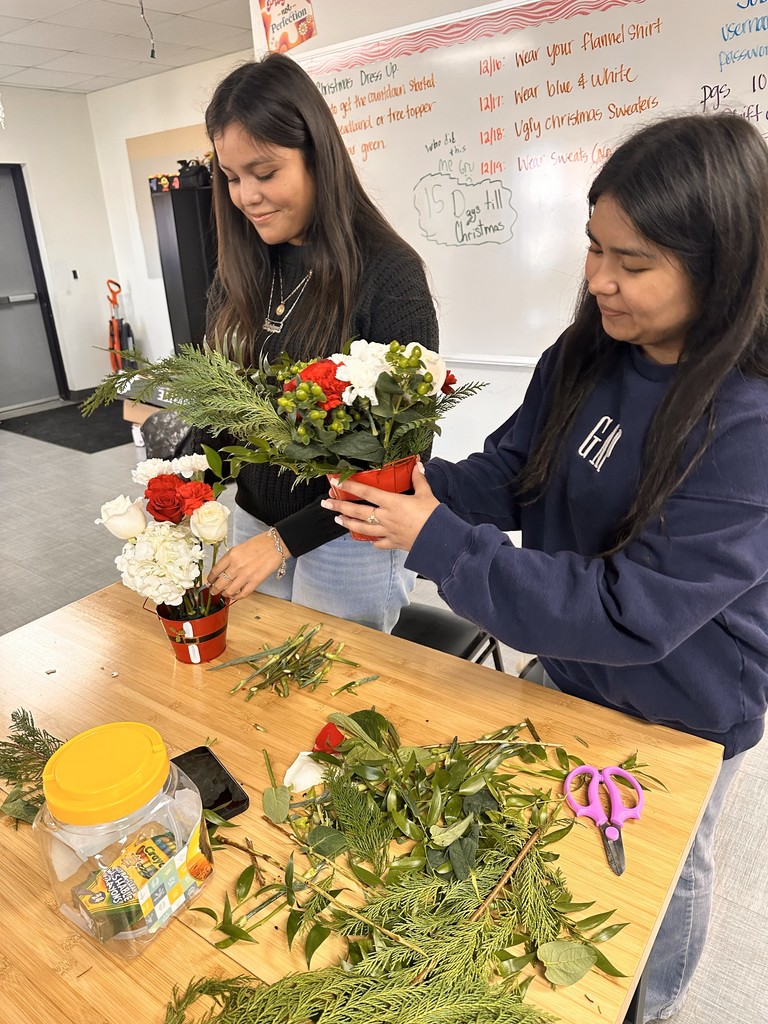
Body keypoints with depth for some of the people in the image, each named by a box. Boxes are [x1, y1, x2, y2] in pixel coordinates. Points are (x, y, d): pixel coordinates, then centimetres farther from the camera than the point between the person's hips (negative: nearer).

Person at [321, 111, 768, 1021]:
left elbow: (632, 614, -33)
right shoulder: (583, 357, -12)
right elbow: (509, 474, -5)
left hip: (678, 713, -5)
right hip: (567, 667, 6)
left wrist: (439, 543, -34)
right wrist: (422, 486, -25)